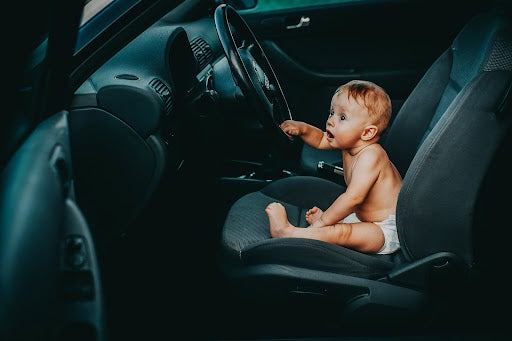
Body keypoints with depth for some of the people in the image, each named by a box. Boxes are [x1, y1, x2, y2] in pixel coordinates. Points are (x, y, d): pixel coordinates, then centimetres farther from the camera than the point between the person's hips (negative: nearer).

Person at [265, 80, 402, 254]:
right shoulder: (349, 142, 1)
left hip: (387, 232, -11)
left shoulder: (370, 156, -29)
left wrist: (323, 220, -27)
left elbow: (353, 198, -34)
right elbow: (320, 140, 18)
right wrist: (301, 128, -2)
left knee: (340, 232, -30)